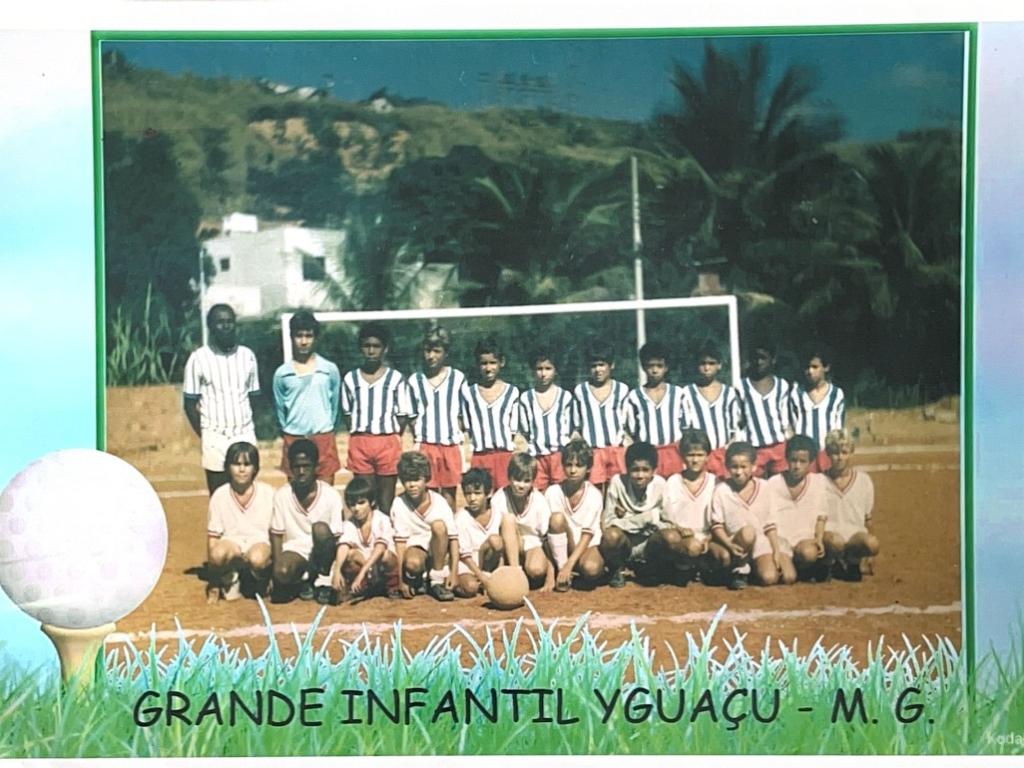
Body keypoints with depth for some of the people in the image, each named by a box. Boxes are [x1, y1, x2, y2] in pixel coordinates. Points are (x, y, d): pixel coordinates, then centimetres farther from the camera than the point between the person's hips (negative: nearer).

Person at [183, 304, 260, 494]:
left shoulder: (247, 356, 5)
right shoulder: (198, 359, -5)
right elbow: (189, 404, 0)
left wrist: (249, 427, 6)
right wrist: (204, 435, -2)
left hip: (245, 435, 2)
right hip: (215, 438, -2)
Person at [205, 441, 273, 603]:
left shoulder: (268, 493, -6)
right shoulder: (220, 496, -5)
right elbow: (213, 536, -4)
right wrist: (213, 585, -6)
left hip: (259, 542, 0)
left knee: (258, 559, -36)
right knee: (219, 553, -35)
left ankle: (261, 581, 2)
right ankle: (229, 579, 0)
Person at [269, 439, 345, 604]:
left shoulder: (330, 495, -11)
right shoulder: (281, 495, -7)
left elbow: (335, 538, -9)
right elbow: (276, 534, 0)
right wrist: (278, 562, -17)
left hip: (322, 553, 0)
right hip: (296, 550, 0)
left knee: (320, 528, -34)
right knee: (282, 573, -34)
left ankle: (324, 581, -12)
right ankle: (304, 581, 3)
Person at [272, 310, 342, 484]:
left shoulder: (330, 370, 0)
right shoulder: (282, 373, 1)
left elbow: (335, 404, 8)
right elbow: (280, 408, 10)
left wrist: (326, 430, 10)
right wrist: (287, 433, 12)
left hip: (324, 439, 0)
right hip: (294, 439, 0)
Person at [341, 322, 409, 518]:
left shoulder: (396, 379, -1)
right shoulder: (350, 379, 5)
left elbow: (402, 416, 3)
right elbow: (348, 414, 11)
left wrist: (392, 438, 0)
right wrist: (359, 437, 3)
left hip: (387, 442, -2)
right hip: (360, 443, 2)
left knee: (386, 497, 4)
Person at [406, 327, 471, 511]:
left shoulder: (457, 378, 2)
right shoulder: (415, 380, 5)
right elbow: (413, 416, 9)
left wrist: (459, 437, 0)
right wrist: (417, 440, 1)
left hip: (451, 445, 0)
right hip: (426, 445, 1)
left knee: (449, 493, 4)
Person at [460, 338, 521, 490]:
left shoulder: (512, 392, 7)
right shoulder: (469, 394, 10)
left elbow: (514, 430, 9)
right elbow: (467, 432, 12)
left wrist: (515, 461, 2)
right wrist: (466, 462, 6)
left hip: (505, 456, -1)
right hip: (479, 457, 1)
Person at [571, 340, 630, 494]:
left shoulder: (622, 390, 8)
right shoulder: (580, 391, 9)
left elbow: (626, 425, 10)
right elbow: (576, 426, 12)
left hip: (617, 451, 0)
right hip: (591, 452, 0)